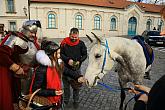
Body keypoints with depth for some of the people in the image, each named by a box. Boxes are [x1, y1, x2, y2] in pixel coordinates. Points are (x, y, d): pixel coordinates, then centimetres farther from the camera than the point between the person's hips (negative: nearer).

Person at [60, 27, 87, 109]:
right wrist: (67, 60, -20)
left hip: (76, 68, 0)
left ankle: (76, 101, 32)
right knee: (66, 86, 16)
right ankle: (66, 100, 37)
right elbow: (61, 54, -4)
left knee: (76, 86, 11)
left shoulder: (81, 43, -6)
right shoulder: (64, 43, -9)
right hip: (66, 68, 0)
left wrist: (79, 61, -16)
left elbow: (85, 55, 1)